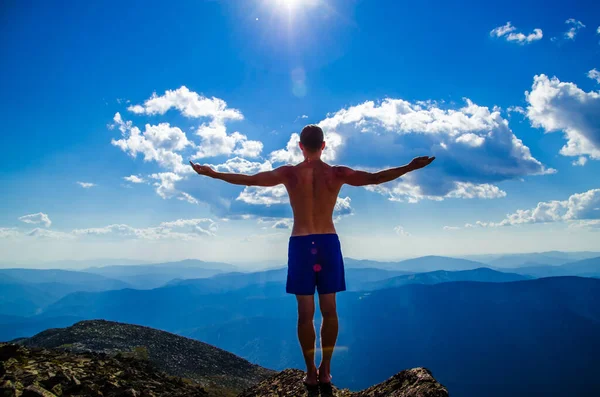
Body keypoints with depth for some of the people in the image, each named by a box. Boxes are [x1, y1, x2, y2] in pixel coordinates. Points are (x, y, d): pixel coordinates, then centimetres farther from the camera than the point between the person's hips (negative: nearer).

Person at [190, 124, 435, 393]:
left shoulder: (289, 173, -3)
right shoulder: (337, 174, -2)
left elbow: (249, 180, 0)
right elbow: (375, 178, -4)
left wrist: (212, 173, 10)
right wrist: (410, 167, 3)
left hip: (300, 245, -1)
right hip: (329, 243, 1)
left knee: (305, 312, 8)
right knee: (329, 310, 12)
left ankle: (311, 371, 16)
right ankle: (325, 369, 20)